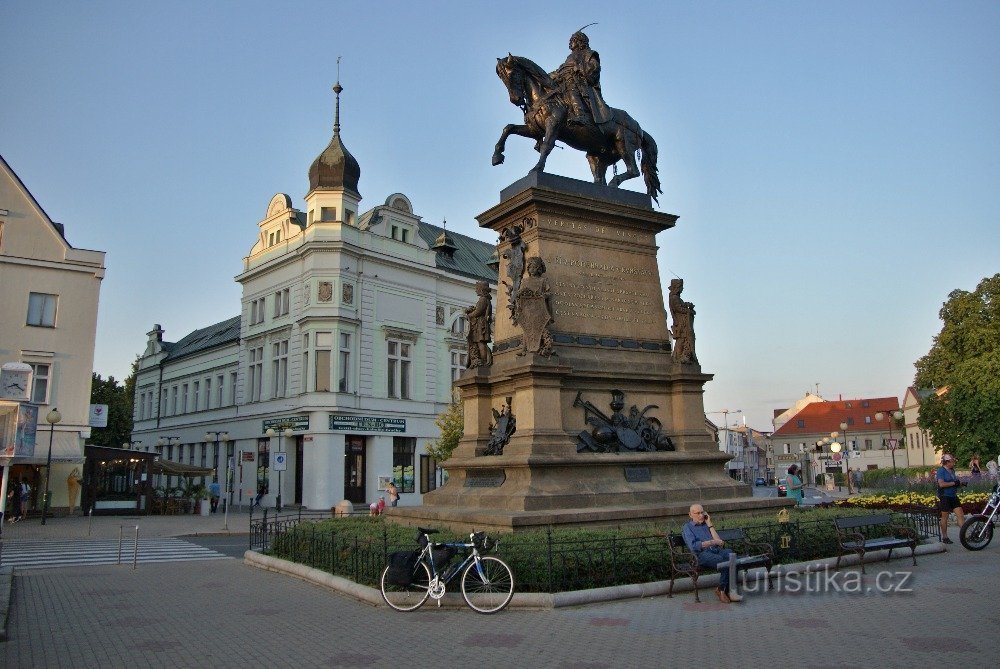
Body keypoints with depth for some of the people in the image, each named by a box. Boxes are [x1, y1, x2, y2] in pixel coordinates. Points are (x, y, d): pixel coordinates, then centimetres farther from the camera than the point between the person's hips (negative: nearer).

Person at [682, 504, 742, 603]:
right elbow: (693, 546, -5)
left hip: (716, 550, 5)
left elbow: (719, 541, 12)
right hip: (702, 554, -5)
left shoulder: (706, 525, 29)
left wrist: (709, 524, 14)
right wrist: (712, 542, -6)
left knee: (730, 554, -31)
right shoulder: (687, 527, 14)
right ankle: (725, 590, -15)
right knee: (724, 561, -33)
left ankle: (722, 589, -26)